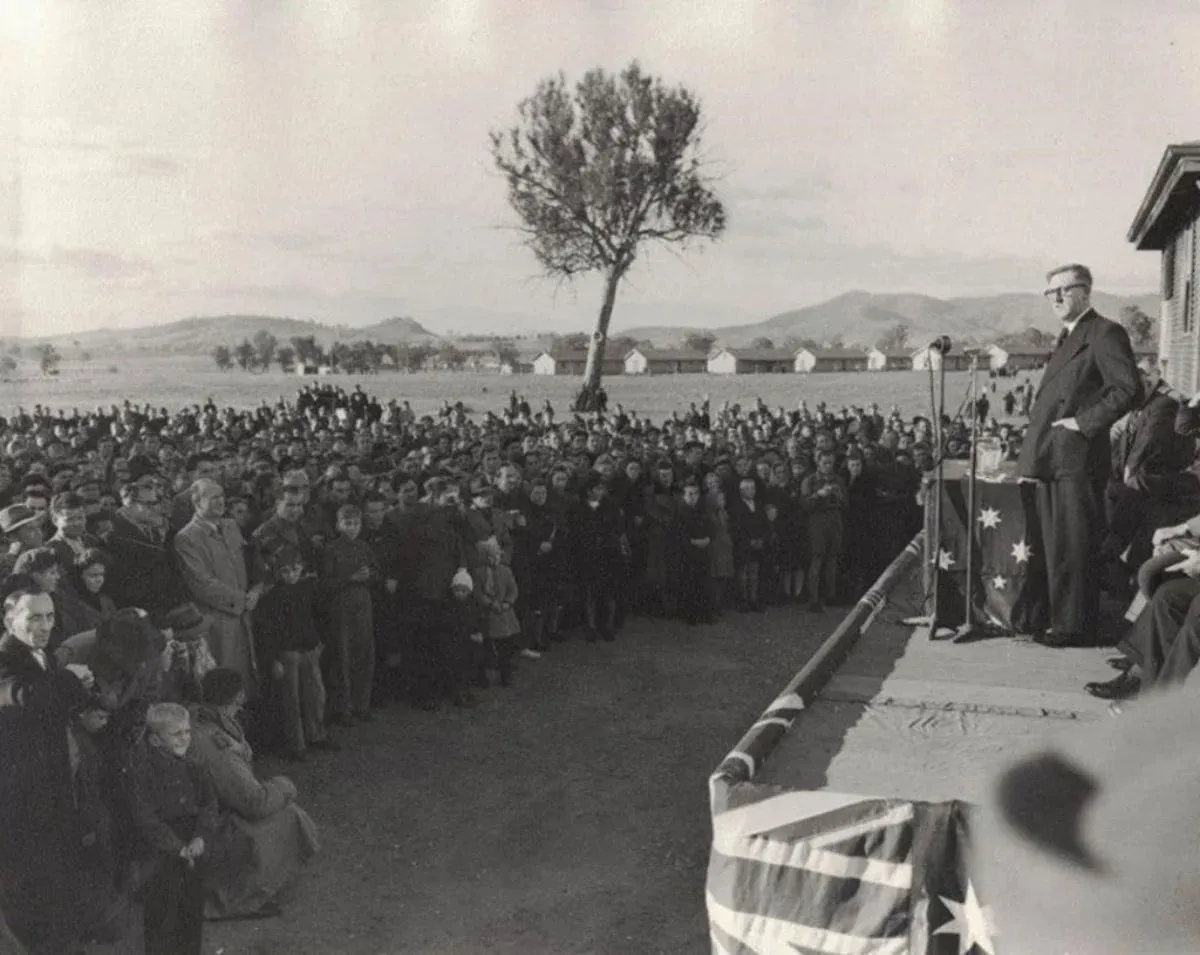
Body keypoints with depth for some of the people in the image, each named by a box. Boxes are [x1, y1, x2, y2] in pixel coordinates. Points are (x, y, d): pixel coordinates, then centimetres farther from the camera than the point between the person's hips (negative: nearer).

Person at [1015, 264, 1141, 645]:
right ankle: (1061, 621, 22)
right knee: (1056, 547, 13)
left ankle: (1075, 627, 3)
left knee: (1075, 548, -4)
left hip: (1077, 458, -9)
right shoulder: (1066, 338, 21)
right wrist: (1034, 452, 14)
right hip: (1051, 458, 9)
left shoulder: (1104, 333, -8)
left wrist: (1085, 422, -17)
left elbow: (1129, 388, -18)